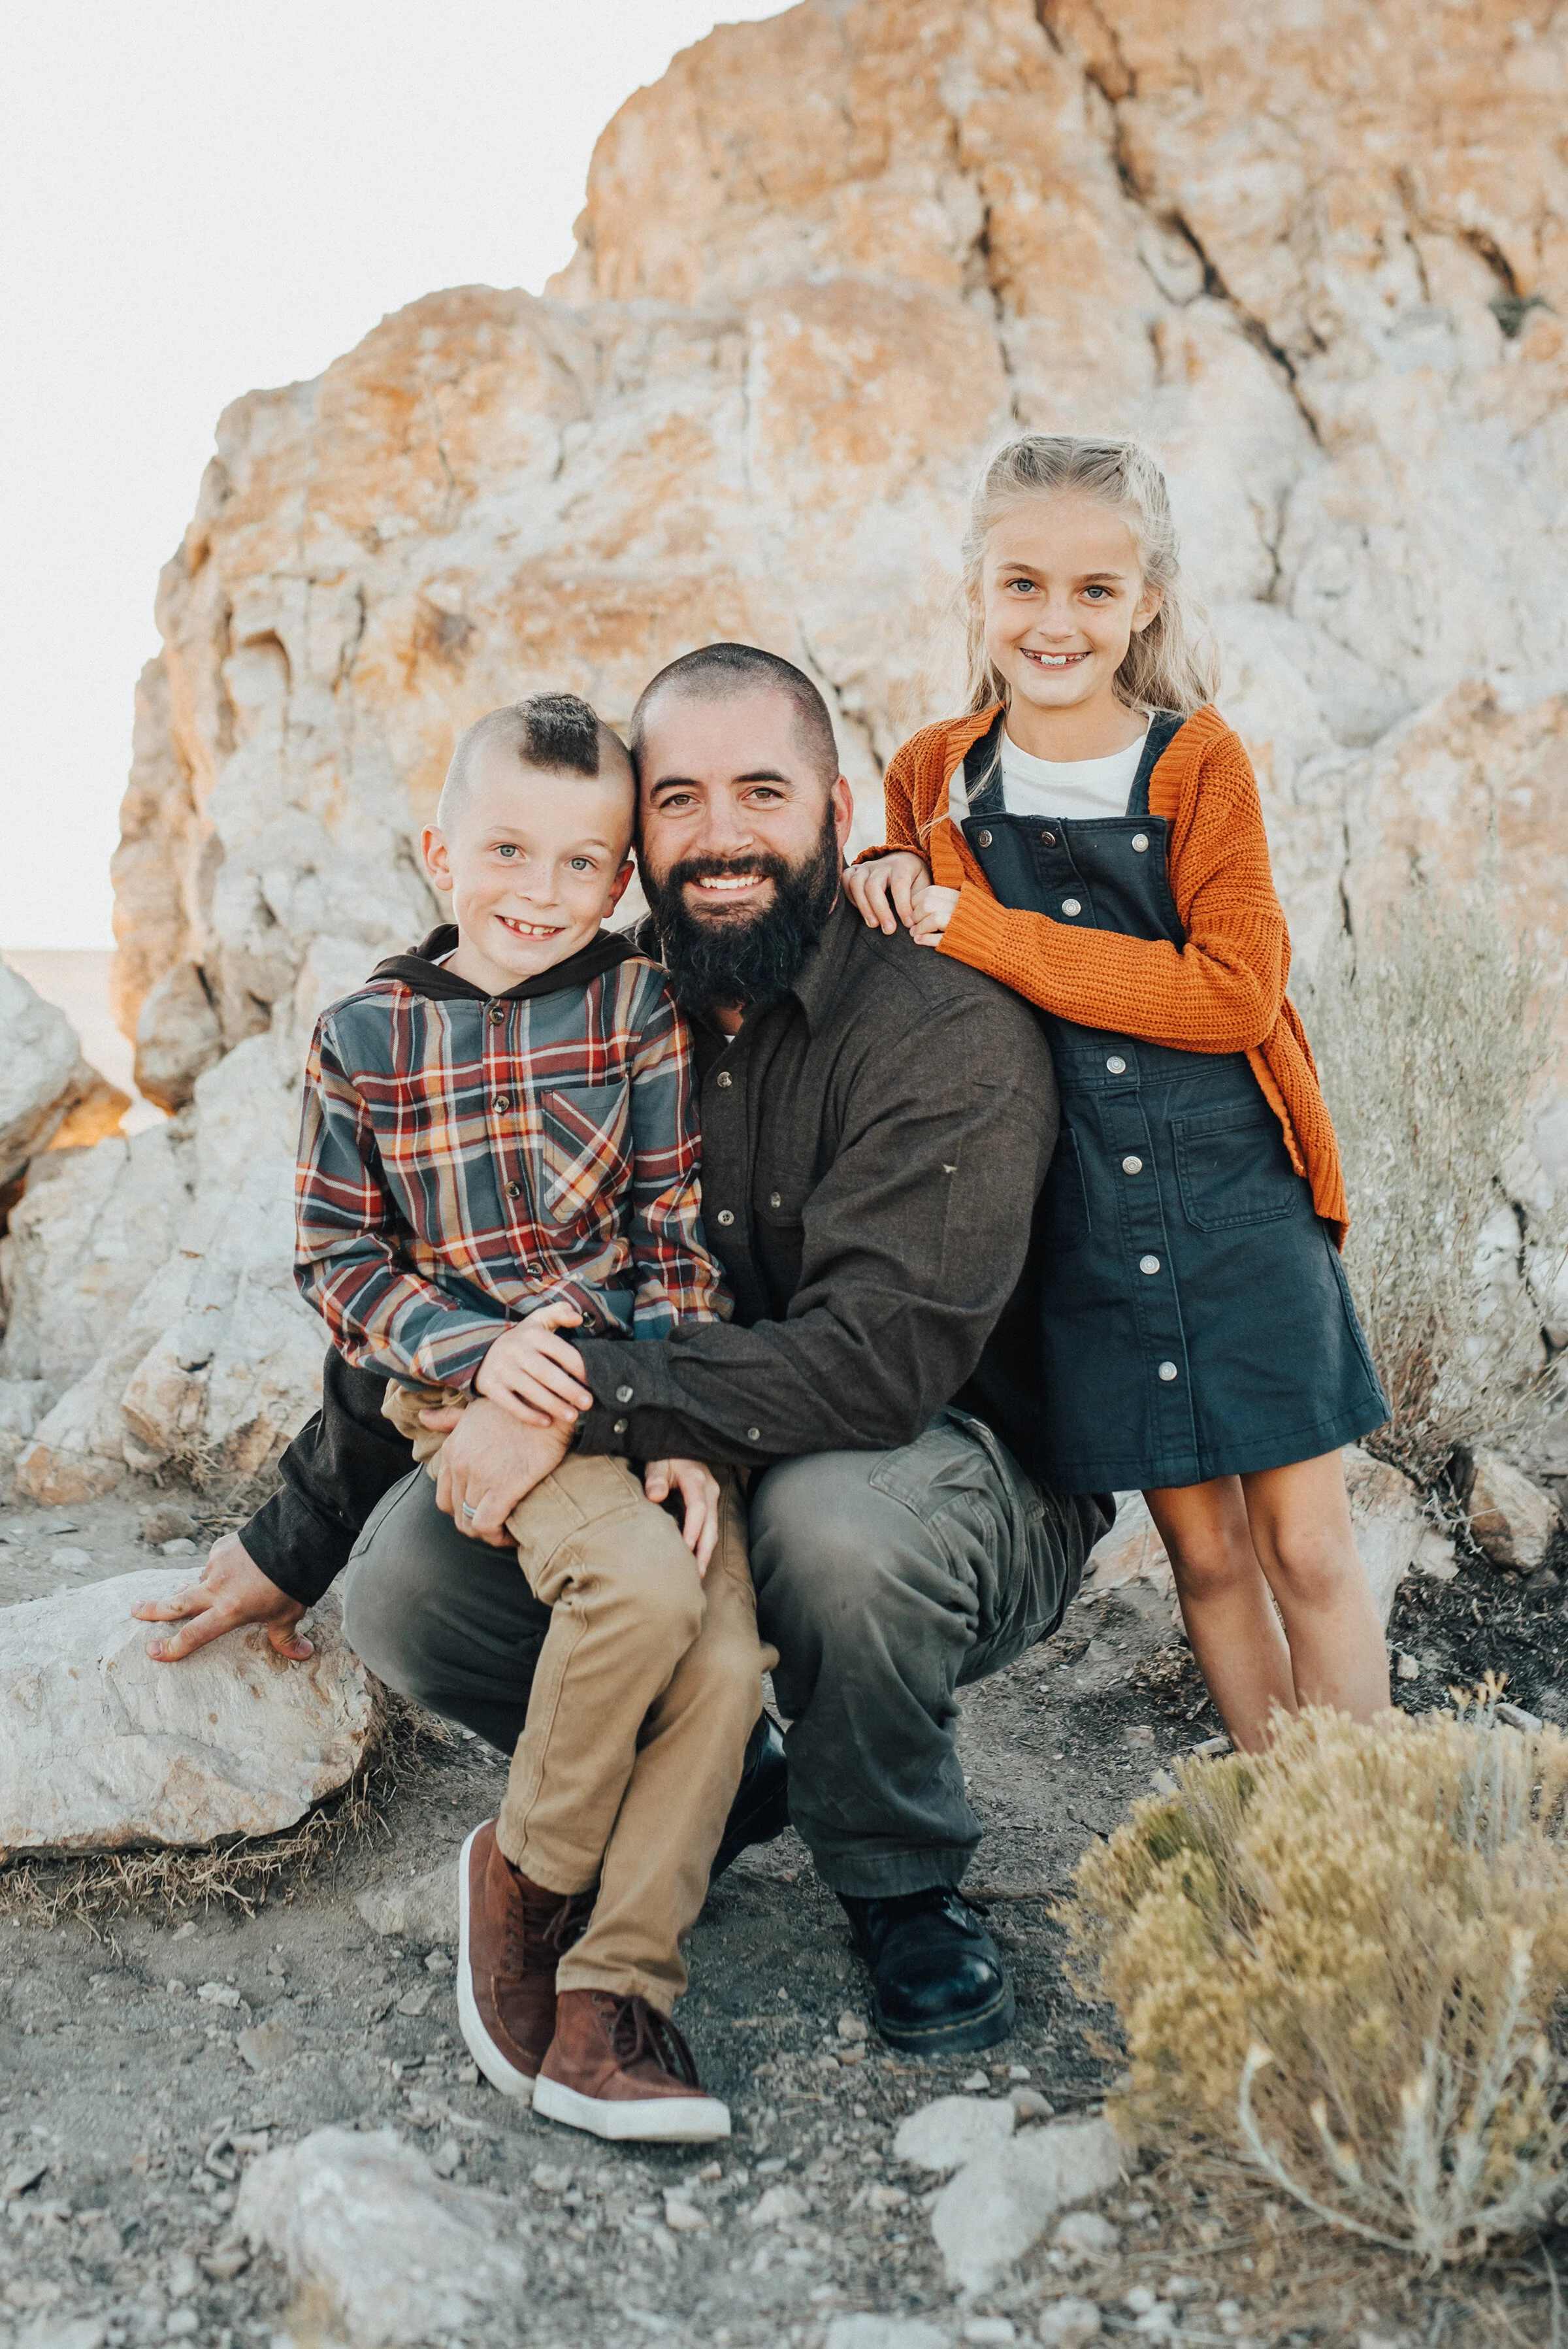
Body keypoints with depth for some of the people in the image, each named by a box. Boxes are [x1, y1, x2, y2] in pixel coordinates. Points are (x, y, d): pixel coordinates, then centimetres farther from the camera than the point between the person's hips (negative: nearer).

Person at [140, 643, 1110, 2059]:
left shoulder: (954, 1034, -18)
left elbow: (880, 1358, -30)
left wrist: (586, 1397, -33)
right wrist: (294, 1538, 11)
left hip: (958, 1489, -4)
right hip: (682, 1494, 5)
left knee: (839, 1514, -38)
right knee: (406, 1568, -14)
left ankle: (905, 1885, -5)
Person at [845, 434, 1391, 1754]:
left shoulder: (1200, 762, -2)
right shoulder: (933, 781, 5)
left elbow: (1235, 991, -15)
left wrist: (975, 930, -17)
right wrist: (894, 891, -4)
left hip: (1240, 1202, -1)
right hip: (1082, 1229, 2)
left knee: (1308, 1545, 3)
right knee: (1204, 1549, 9)